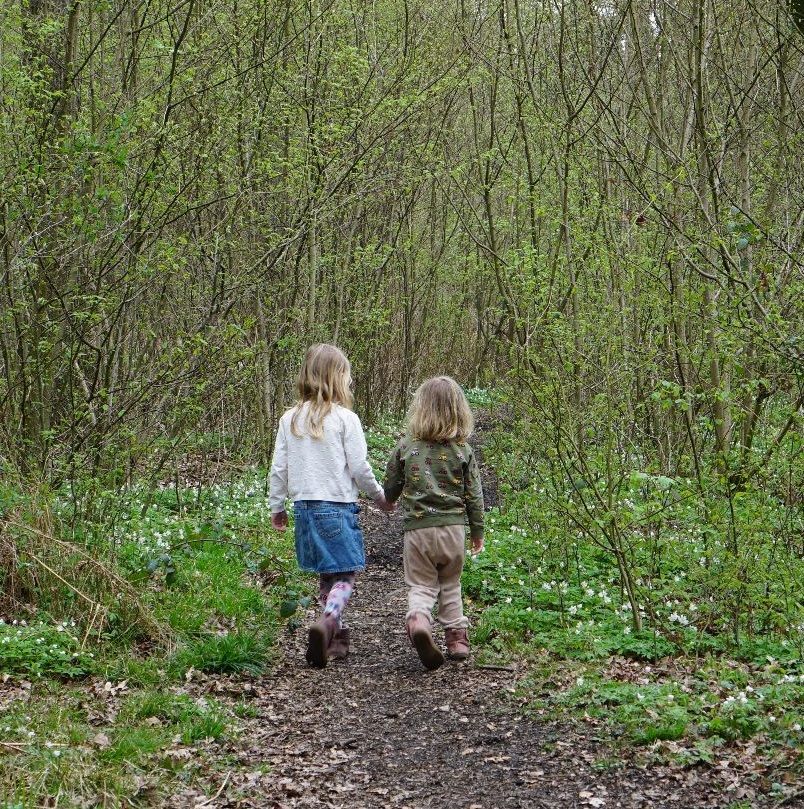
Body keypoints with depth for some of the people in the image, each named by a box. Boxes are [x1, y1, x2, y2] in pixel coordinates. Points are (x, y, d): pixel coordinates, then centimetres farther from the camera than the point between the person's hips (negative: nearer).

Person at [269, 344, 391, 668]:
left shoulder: (290, 419, 5)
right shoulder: (345, 418, -9)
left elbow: (279, 468, 6)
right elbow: (359, 467, -7)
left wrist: (277, 507, 18)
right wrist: (379, 495, 9)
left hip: (304, 505, 5)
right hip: (337, 506, -5)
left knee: (326, 574, 16)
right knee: (345, 574, -1)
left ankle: (336, 636, 20)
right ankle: (327, 622, -25)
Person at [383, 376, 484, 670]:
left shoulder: (405, 446, -3)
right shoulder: (463, 450, -2)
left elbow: (390, 488, 7)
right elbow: (474, 494, 2)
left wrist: (390, 499, 31)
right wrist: (477, 530, 14)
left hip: (418, 528, -1)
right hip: (454, 527, 1)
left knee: (421, 585, 4)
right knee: (450, 584, 18)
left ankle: (418, 620, -24)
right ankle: (457, 636, 18)